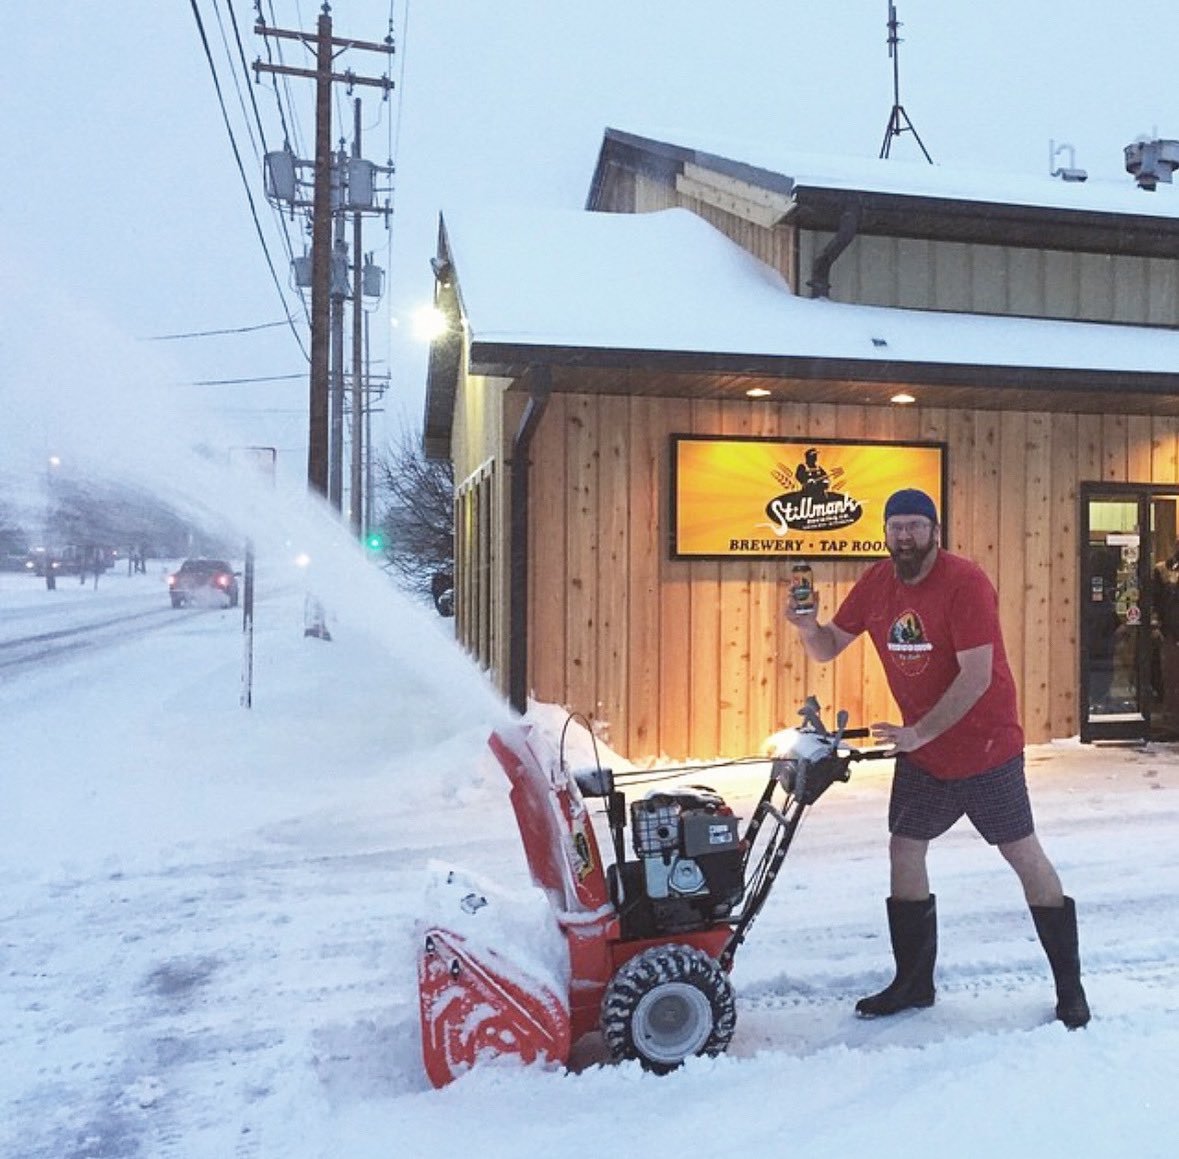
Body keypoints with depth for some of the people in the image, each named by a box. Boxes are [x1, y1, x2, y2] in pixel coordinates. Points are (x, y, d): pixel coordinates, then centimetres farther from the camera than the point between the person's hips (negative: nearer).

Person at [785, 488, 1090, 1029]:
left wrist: (919, 732, -29)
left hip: (985, 746, -6)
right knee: (904, 850, 7)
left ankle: (1070, 985, 23)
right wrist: (808, 628, -19)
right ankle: (913, 983, 23)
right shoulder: (876, 583, -1)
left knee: (1023, 853, 5)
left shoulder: (965, 582, -20)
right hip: (920, 750, 6)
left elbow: (977, 675, -25)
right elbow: (829, 648, 4)